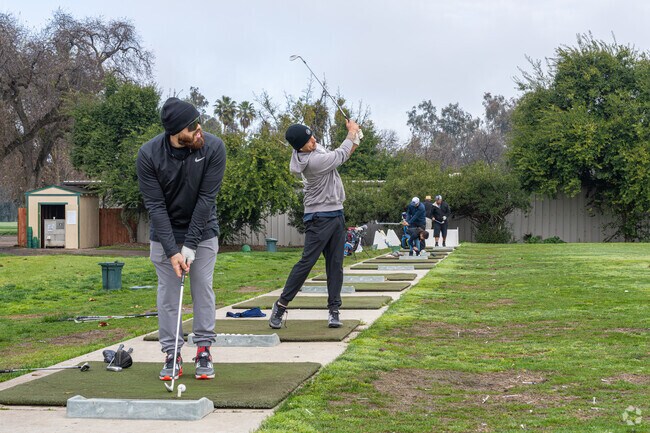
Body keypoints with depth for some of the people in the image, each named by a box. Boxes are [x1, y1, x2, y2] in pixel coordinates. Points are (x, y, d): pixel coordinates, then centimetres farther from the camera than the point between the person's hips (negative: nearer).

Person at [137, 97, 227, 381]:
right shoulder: (149, 154, -22)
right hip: (164, 233, 0)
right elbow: (155, 205, -19)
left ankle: (204, 352, 11)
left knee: (203, 288, 1)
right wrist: (172, 250, -23)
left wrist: (191, 244, -20)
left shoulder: (213, 148, -21)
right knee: (168, 292, 1)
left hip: (202, 230, 0)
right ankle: (172, 356, 8)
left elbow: (206, 199, -19)